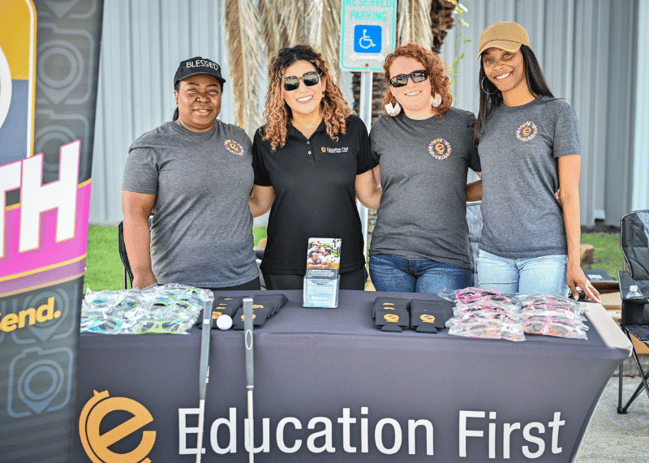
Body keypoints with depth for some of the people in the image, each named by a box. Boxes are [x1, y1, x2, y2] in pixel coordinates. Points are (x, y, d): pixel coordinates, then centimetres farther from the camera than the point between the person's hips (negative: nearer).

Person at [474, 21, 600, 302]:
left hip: (546, 255, -4)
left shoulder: (557, 113, -1)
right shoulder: (488, 119, 11)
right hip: (494, 254, 4)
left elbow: (569, 193, -5)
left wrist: (574, 262, -8)